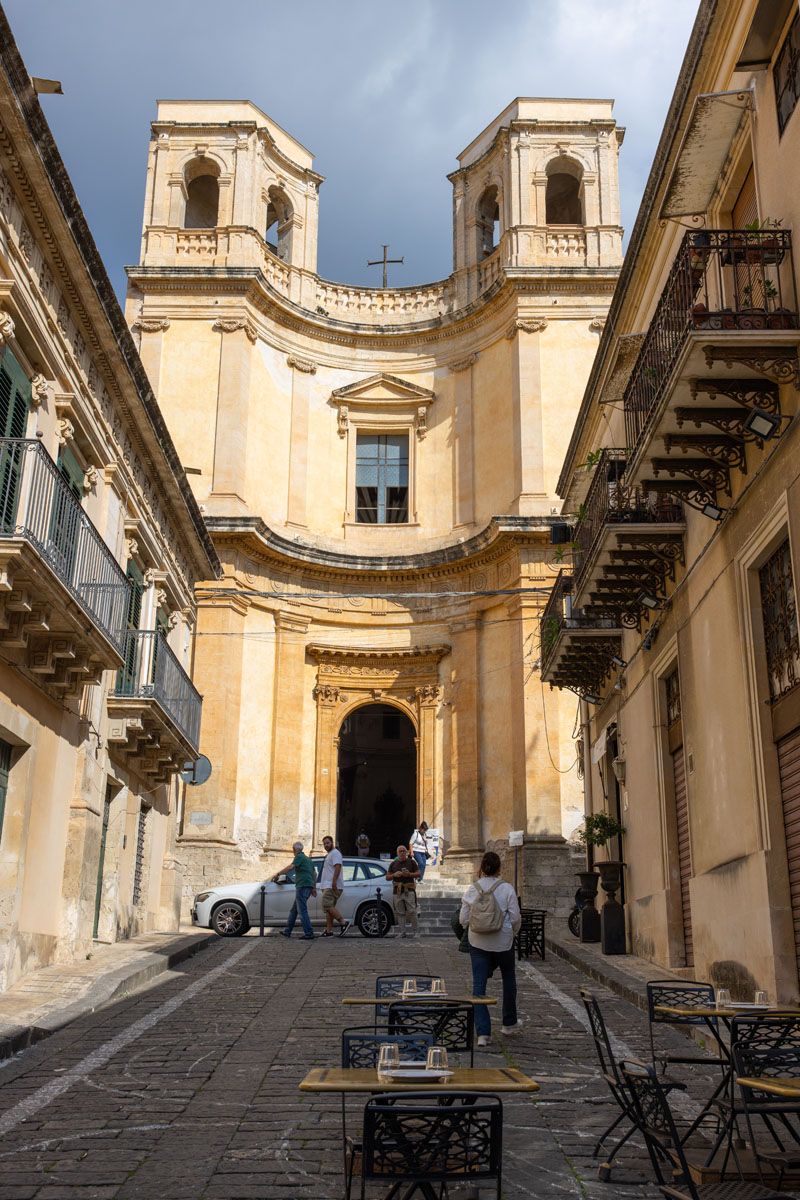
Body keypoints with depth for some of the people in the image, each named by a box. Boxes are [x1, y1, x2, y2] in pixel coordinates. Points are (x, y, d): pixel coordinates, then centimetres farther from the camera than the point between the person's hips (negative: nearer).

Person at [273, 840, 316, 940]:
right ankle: (287, 931, 24)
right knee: (293, 910, 17)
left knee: (302, 910, -10)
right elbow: (314, 874, 25)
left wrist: (277, 874, -16)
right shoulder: (308, 859, 24)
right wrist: (314, 888, 25)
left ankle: (309, 934, -14)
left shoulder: (299, 857, -6)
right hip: (308, 886, 10)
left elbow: (290, 867, -21)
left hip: (302, 886, -10)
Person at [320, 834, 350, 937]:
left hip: (332, 886, -11)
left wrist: (334, 882, -29)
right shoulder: (328, 854, 26)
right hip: (327, 886, 11)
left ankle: (343, 923, -18)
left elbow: (337, 867, -20)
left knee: (328, 906, -19)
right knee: (328, 908, 7)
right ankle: (329, 931, 6)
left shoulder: (335, 853, -7)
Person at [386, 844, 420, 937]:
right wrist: (394, 875, -6)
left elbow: (418, 874, 6)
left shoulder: (411, 862, 10)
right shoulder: (393, 864, 16)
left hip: (409, 890, -2)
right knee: (400, 912, 0)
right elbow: (387, 877, 14)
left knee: (412, 911, -8)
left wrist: (409, 874, -11)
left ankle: (414, 932, -2)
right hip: (397, 891, 2)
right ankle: (402, 932, 5)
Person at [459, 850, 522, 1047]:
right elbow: (516, 918, -9)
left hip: (478, 943, 1)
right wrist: (513, 932, 11)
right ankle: (509, 1024, 33)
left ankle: (483, 1032, -4)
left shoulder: (471, 889, -5)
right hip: (503, 942, -1)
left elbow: (463, 919, -3)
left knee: (479, 985, 3)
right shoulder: (507, 889, -11)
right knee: (508, 979, 21)